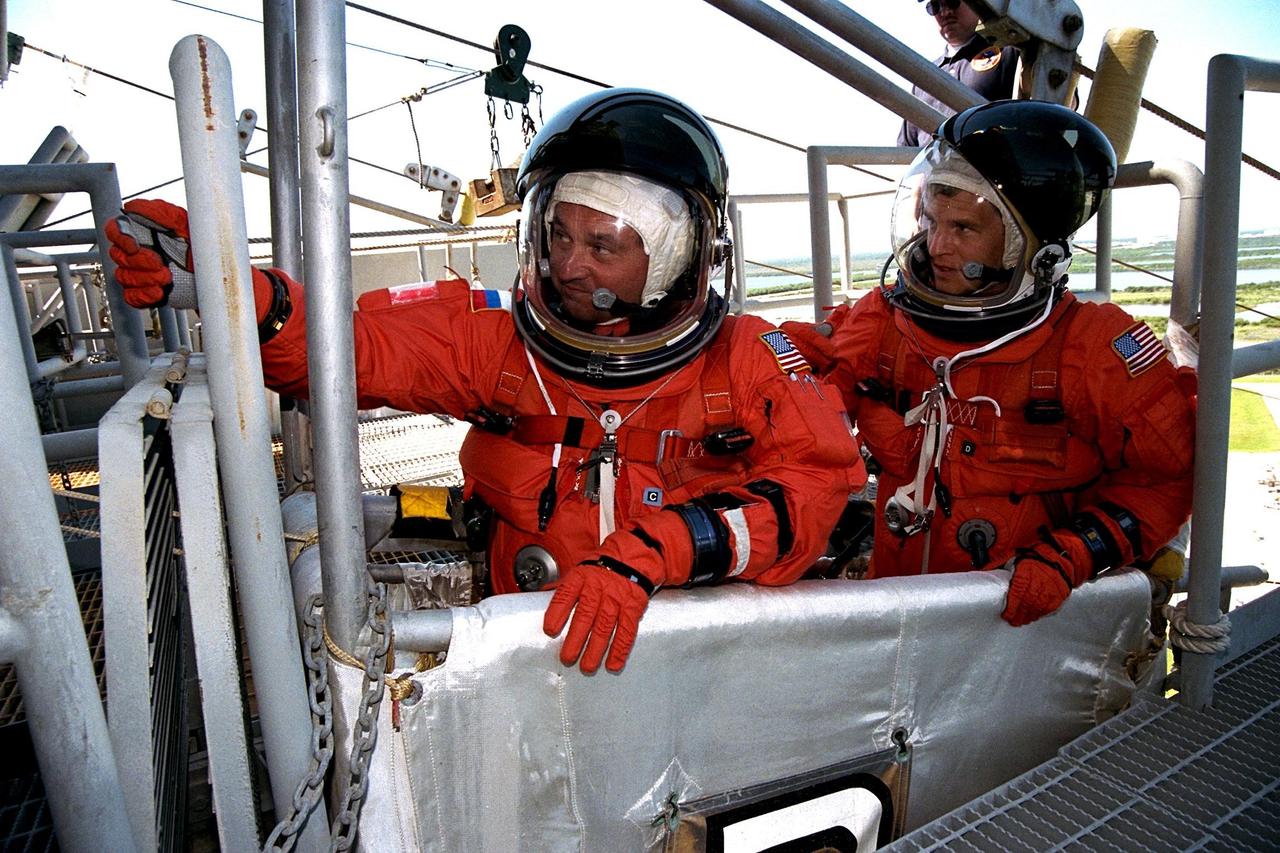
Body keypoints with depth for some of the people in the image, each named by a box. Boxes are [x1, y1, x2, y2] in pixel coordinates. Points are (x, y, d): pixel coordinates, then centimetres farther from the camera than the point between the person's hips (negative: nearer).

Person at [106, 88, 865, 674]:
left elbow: (817, 476, -16)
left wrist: (647, 556, -29)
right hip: (533, 649, 1)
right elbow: (351, 343, -7)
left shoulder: (745, 360, -5)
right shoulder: (503, 339, -2)